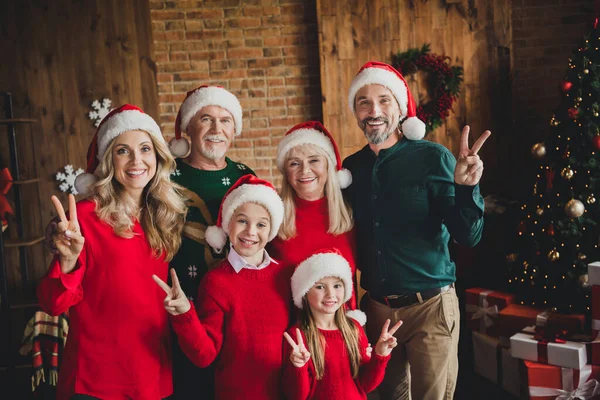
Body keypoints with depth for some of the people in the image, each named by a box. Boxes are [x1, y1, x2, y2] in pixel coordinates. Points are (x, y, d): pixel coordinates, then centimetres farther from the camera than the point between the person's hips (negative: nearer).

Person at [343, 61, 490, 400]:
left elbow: (468, 236, -14)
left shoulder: (432, 157, -10)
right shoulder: (351, 167, 3)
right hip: (377, 307, 4)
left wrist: (466, 187, -30)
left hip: (430, 307, -4)